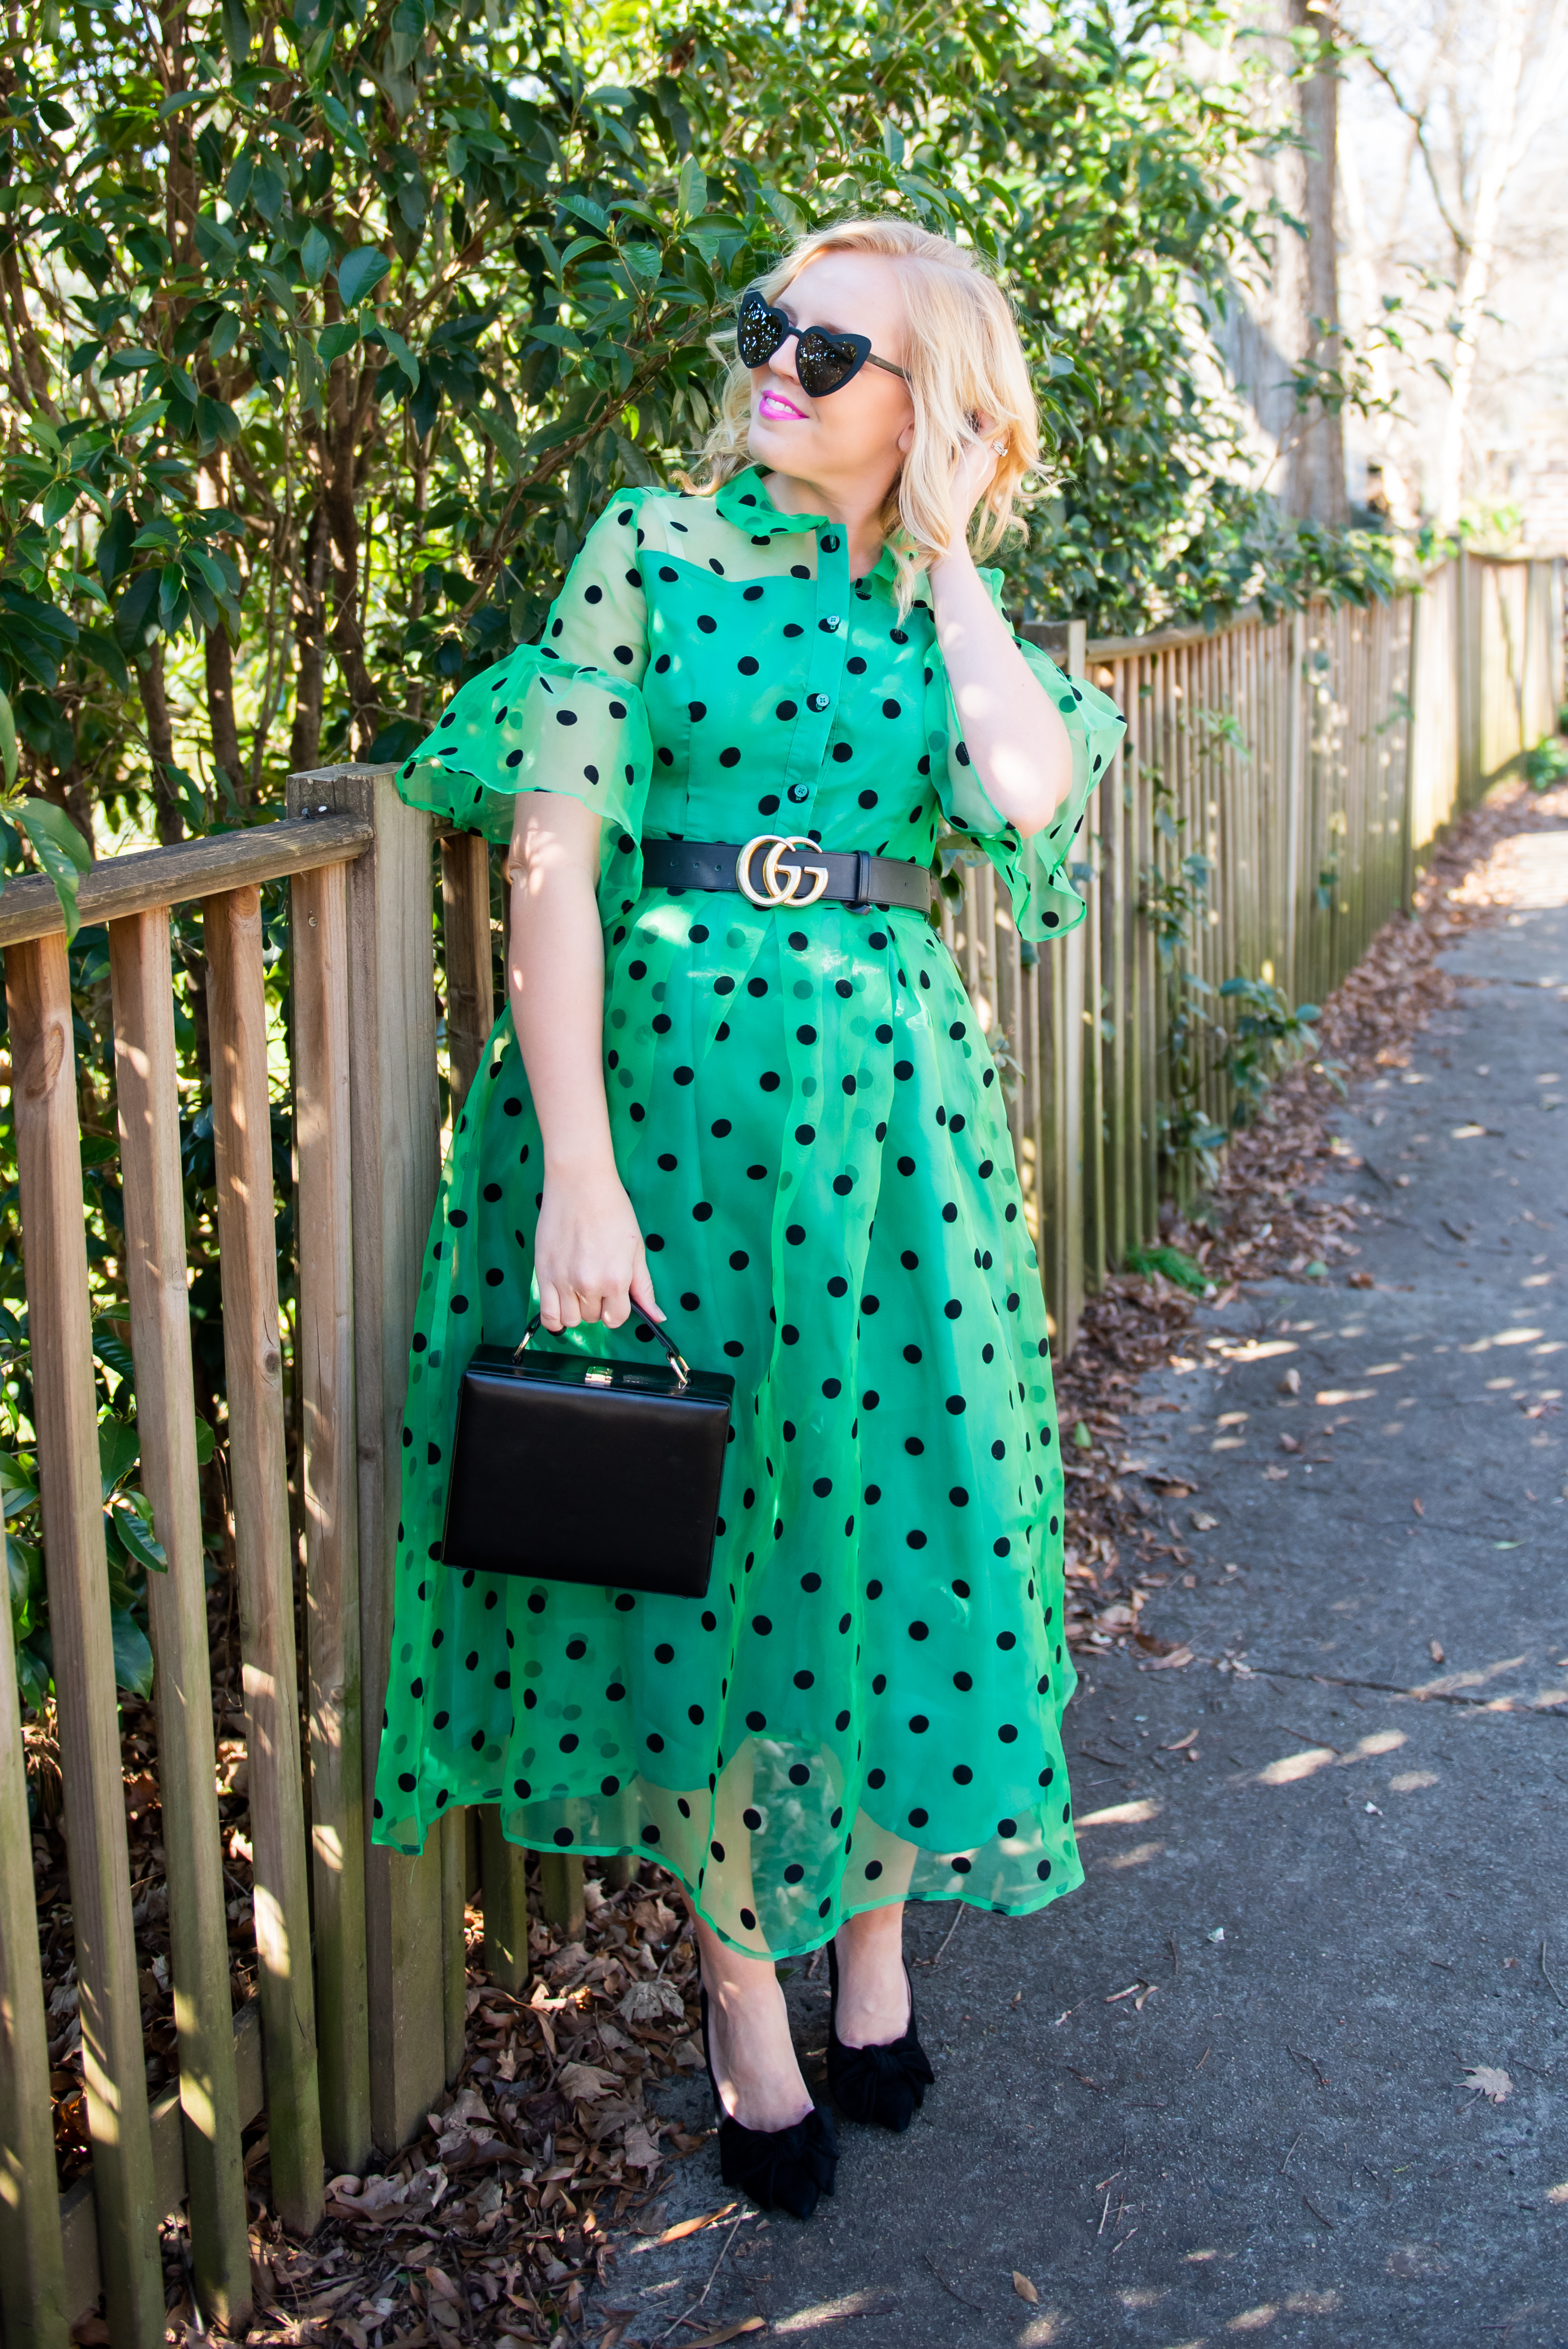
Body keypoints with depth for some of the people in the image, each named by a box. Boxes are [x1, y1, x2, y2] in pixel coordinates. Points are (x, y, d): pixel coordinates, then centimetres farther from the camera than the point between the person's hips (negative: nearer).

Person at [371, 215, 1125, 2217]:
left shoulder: (942, 599, 8)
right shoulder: (653, 547, -1)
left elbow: (1028, 785, -15)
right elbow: (553, 864, -10)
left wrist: (943, 546, -4)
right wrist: (578, 1172, -18)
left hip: (887, 1086, 3)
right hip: (669, 1069, -2)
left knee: (891, 1510, 8)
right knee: (693, 1538, 6)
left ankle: (872, 1932, 32)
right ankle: (744, 1993, 24)